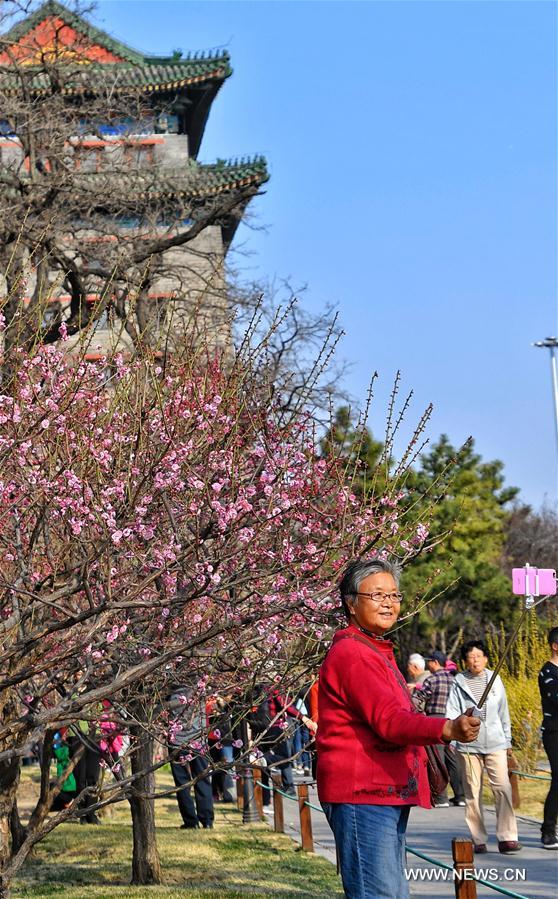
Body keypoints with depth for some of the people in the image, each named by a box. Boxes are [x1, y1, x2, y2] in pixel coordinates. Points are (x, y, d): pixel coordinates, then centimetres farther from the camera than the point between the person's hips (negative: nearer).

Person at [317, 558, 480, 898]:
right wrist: (448, 729, -40)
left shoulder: (377, 652, 21)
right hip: (362, 795, -11)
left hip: (389, 794, 11)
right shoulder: (351, 653, -15)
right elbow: (388, 720, -27)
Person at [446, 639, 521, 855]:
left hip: (495, 743, 1)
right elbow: (452, 712, -2)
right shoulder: (459, 683, 2)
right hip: (468, 745, -1)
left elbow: (503, 712, 17)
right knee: (473, 792, 3)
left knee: (503, 788, -10)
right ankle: (479, 840, 10)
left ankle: (507, 837, -6)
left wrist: (507, 740, 19)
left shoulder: (495, 680, 10)